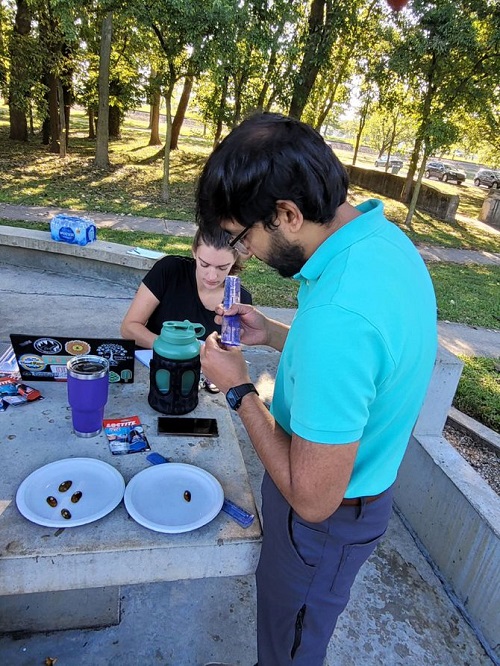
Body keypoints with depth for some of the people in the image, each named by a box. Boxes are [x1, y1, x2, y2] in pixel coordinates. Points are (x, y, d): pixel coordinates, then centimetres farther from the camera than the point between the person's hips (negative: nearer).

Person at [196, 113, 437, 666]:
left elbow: (313, 499, -30)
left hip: (329, 518, -8)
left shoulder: (337, 316, -40)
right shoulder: (385, 237, -8)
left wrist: (239, 389, -21)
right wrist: (273, 334, -1)